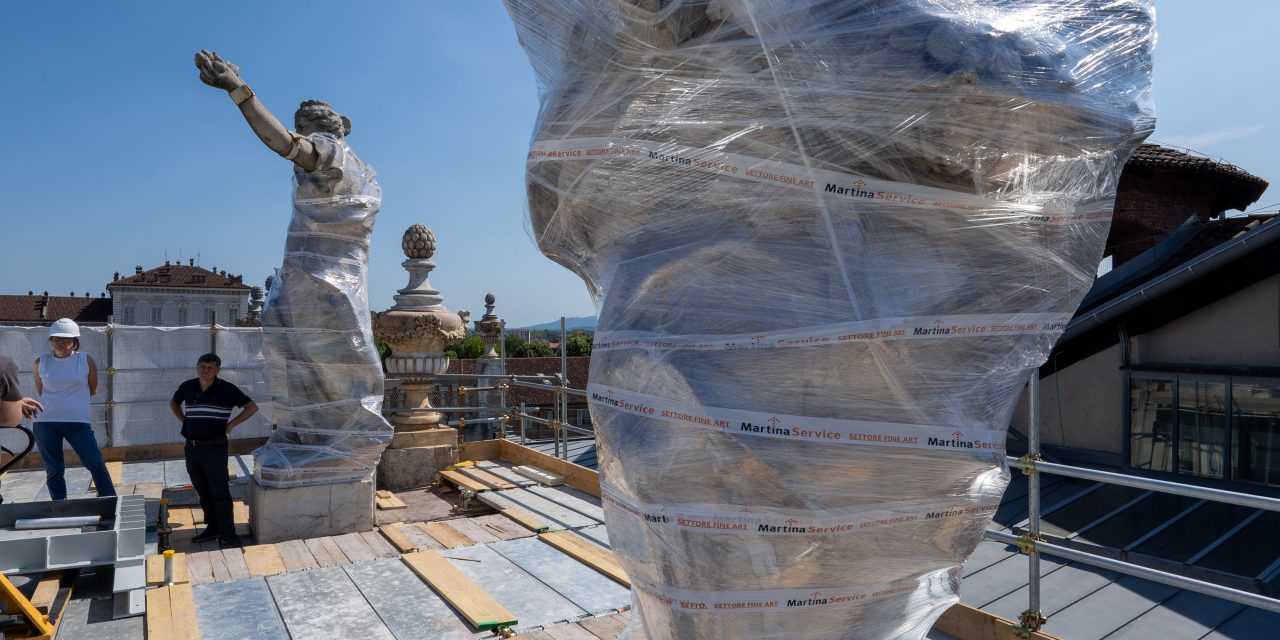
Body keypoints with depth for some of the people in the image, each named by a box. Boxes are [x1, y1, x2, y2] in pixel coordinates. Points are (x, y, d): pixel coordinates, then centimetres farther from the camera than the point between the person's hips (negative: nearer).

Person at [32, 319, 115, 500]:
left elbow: (92, 390, 8)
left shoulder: (86, 360, -2)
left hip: (78, 422, -2)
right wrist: (62, 398, 14)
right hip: (46, 423, 2)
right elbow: (40, 392, 16)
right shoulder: (40, 363, 2)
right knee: (53, 470, 8)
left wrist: (73, 397, 12)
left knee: (96, 464, -5)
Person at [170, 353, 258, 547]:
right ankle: (213, 528, 25)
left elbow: (252, 407, -5)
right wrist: (185, 421, 12)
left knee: (220, 492, -5)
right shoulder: (187, 387, 5)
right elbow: (174, 403, 26)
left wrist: (230, 425, -7)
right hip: (191, 448, 5)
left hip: (214, 448, -5)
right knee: (203, 492, 14)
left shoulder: (227, 389, -8)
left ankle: (228, 534, -3)